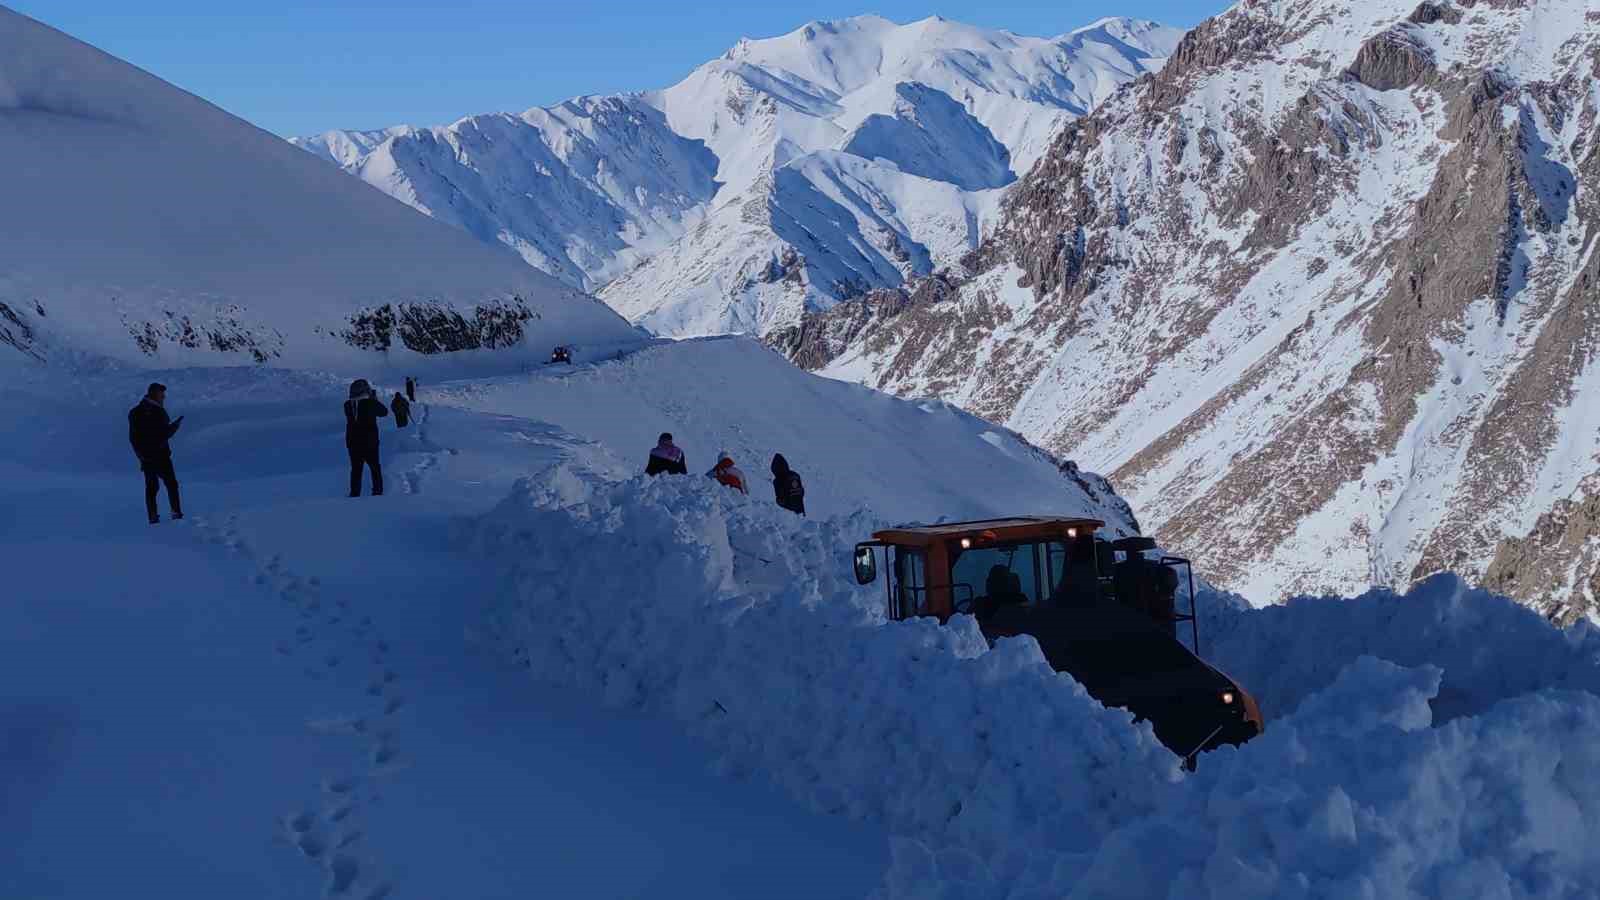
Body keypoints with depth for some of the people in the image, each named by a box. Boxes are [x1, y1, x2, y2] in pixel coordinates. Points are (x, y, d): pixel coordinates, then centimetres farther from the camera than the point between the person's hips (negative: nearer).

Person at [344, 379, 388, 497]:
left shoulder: (348, 405, -4)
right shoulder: (370, 403, -14)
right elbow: (384, 412, 2)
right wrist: (375, 399, 13)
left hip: (353, 442, 3)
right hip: (369, 442, -3)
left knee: (356, 469, 11)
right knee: (375, 468, 12)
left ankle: (355, 494, 9)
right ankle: (377, 491, 12)